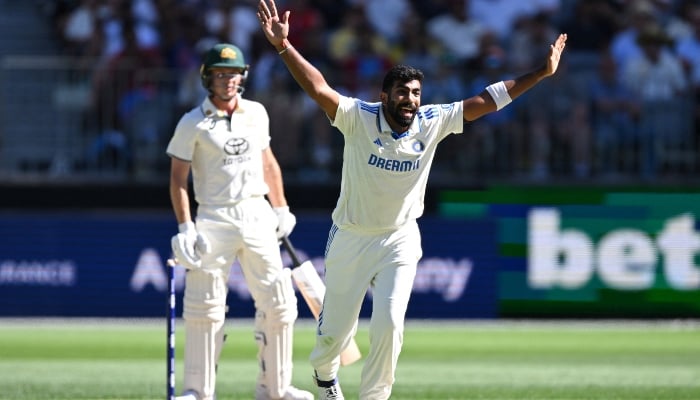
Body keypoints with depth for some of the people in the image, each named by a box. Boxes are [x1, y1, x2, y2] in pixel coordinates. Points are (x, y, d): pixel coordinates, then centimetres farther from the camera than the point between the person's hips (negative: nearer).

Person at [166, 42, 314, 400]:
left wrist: (281, 209, 15)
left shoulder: (256, 113, 9)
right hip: (215, 219, -4)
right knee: (205, 308, -6)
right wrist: (185, 228, -13)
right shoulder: (192, 123, -4)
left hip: (257, 214, 4)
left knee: (278, 303, 2)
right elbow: (178, 178, -5)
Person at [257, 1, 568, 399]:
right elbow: (319, 88, -32)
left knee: (389, 324, -14)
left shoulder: (433, 123, -10)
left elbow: (488, 100, -8)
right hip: (350, 240, -1)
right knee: (336, 329, 9)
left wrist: (542, 73, -10)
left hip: (400, 242, 1)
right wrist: (284, 47, -47)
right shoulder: (359, 118, -19)